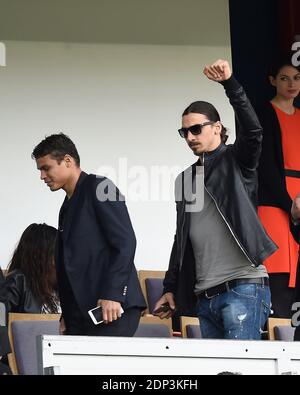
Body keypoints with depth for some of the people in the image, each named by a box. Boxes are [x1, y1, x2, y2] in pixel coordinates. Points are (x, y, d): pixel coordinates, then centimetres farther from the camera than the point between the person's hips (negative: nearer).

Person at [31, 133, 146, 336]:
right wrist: (67, 316, 16)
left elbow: (125, 242, -11)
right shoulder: (68, 206, 24)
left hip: (113, 306, -8)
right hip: (80, 314, 8)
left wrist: (113, 295, -18)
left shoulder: (99, 188, -2)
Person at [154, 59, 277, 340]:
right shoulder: (185, 179, 21)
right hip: (205, 296, 7)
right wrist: (170, 288, 18)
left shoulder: (235, 161, 4)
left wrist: (230, 84, -28)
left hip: (243, 287, -7)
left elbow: (252, 130, -17)